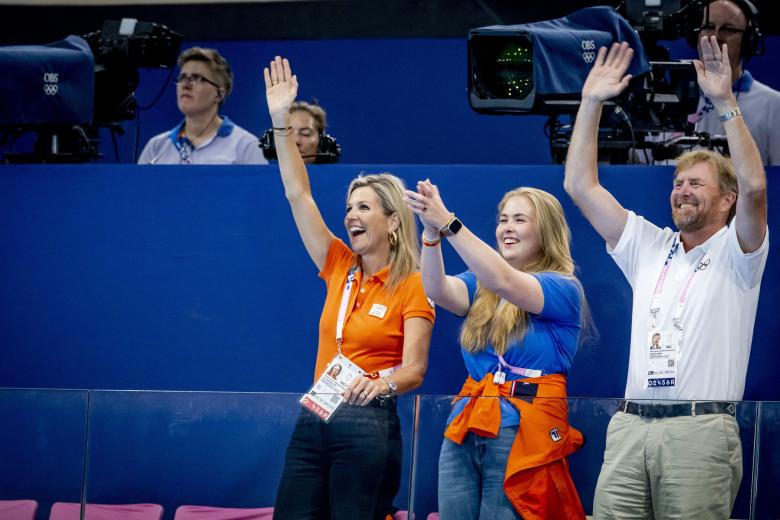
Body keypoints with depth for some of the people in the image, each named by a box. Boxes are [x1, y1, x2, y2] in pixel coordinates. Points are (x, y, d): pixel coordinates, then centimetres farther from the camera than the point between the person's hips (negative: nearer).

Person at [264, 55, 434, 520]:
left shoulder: (412, 286, -4)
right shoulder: (340, 268, 10)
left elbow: (414, 368, -10)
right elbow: (298, 195, 8)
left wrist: (382, 384, -32)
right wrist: (282, 122, 3)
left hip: (369, 426, -5)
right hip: (314, 420, 5)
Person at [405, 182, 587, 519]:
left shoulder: (563, 289, -2)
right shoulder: (481, 286, 15)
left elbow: (506, 283, -20)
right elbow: (439, 291, -6)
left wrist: (448, 224, -26)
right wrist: (431, 233, -23)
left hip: (521, 433, -5)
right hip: (465, 428, 5)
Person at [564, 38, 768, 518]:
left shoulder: (736, 254, 6)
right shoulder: (647, 247, 20)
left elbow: (754, 187, -14)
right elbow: (580, 186, 17)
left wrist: (726, 102, -16)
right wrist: (592, 102, 11)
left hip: (700, 430, -5)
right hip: (630, 425, 5)